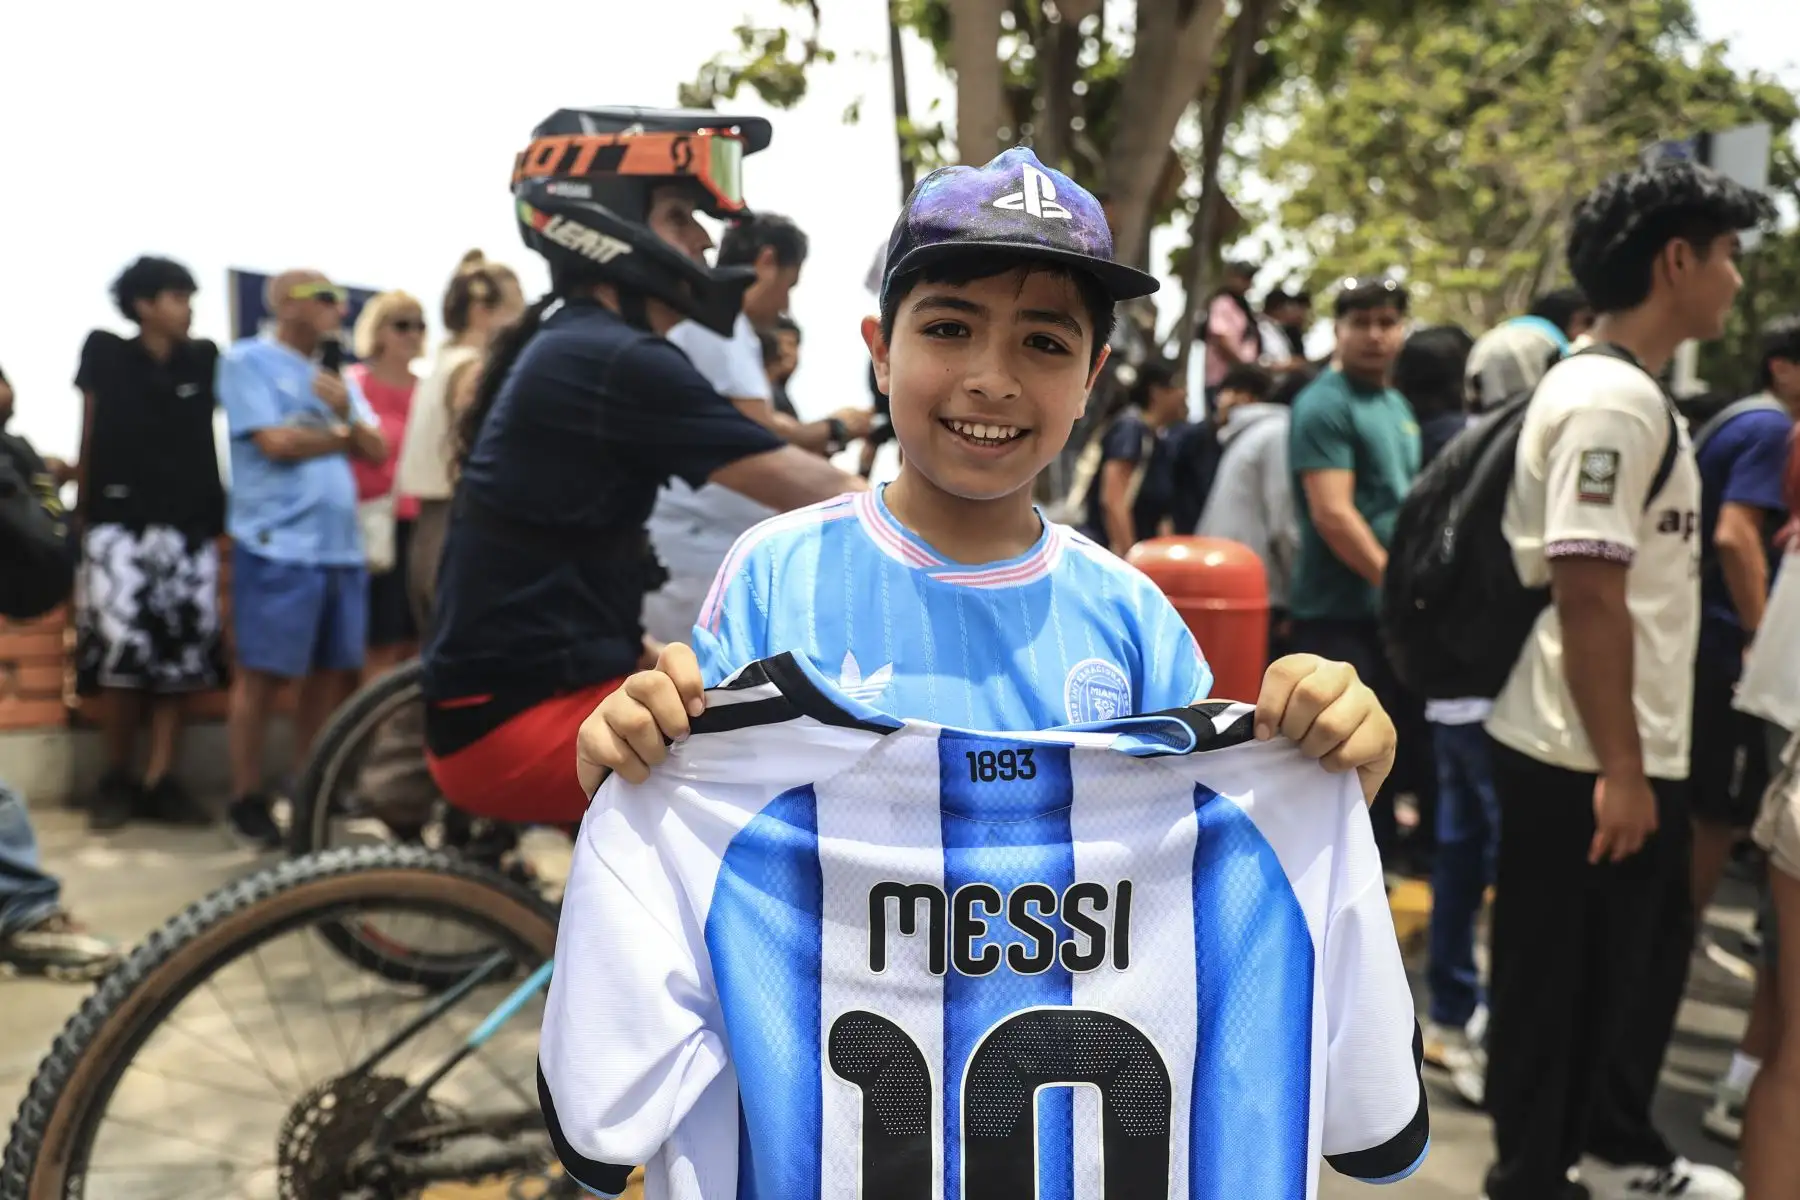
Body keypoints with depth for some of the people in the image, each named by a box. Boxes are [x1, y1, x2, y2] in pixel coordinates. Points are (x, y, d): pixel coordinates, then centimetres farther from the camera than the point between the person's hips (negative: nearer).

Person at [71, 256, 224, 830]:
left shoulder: (203, 361, 12)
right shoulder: (105, 354, 5)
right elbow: (90, 434, 7)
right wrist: (83, 509, 6)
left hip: (190, 529, 3)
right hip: (120, 525, -3)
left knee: (181, 656, 0)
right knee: (120, 652, -7)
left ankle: (161, 781, 6)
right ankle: (118, 779, 7)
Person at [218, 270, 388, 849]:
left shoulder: (335, 372, 18)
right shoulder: (247, 360, -2)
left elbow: (377, 449, 12)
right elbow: (276, 442, -12)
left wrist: (346, 409, -8)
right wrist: (343, 434, 2)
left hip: (342, 544, 7)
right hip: (278, 544, -7)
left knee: (331, 673, 10)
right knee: (261, 673, -2)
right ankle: (246, 800, 8)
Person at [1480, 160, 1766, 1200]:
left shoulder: (1628, 393, 14)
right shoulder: (1612, 401, -19)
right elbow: (1588, 594, -24)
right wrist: (1618, 766, -22)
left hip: (1632, 749, 10)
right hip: (1586, 759, -10)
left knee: (1638, 957, 21)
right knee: (1560, 976, 4)